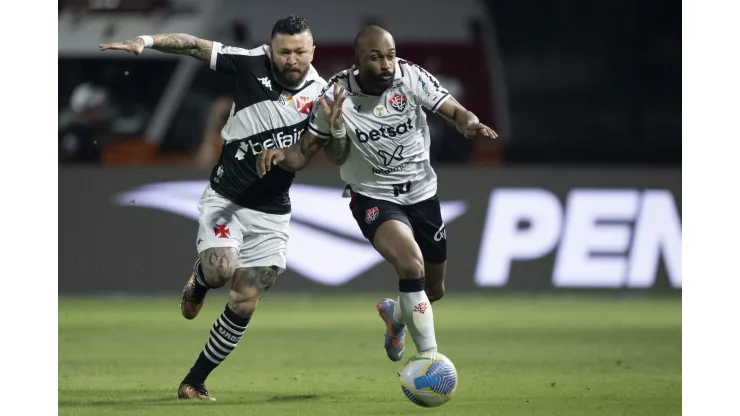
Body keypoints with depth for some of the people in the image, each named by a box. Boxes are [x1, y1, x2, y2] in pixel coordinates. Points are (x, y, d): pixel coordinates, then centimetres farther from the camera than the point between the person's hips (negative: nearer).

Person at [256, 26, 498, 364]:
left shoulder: (411, 77, -15)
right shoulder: (336, 96, -17)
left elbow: (455, 112, -14)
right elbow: (304, 153, -11)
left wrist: (469, 125, -38)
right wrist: (281, 154, -33)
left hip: (422, 193, 4)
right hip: (373, 197, -4)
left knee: (434, 289, 17)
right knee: (412, 265, -31)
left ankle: (395, 315, 54)